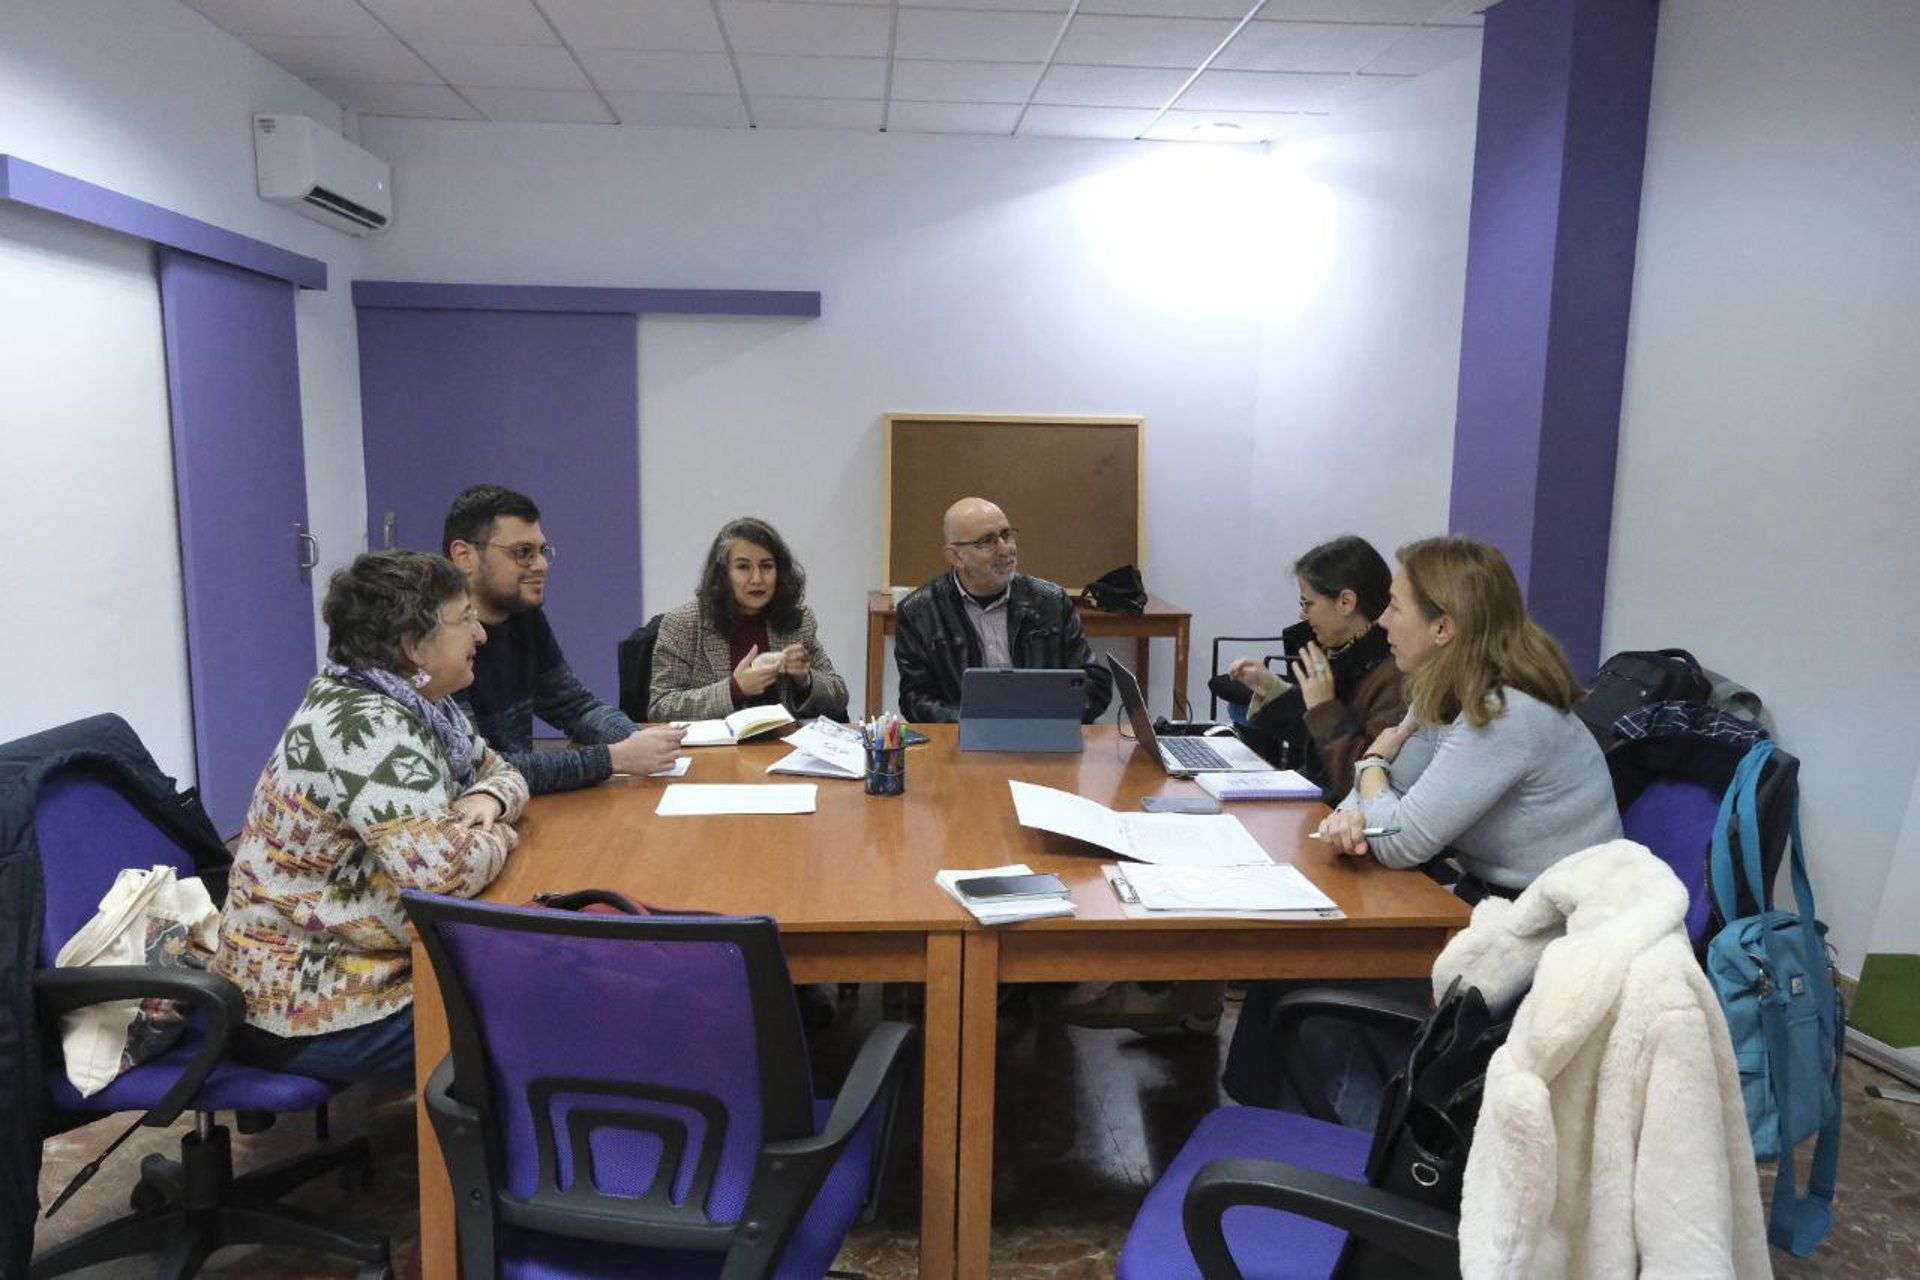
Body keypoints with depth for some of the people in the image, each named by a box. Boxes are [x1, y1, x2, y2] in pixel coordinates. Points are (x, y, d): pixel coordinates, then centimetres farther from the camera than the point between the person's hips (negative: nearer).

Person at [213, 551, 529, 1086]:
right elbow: (445, 869, -34)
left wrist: (487, 800, -7)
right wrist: (494, 837, -13)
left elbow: (499, 769, 16)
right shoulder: (363, 727, -25)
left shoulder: (418, 705, 3)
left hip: (362, 962, 9)